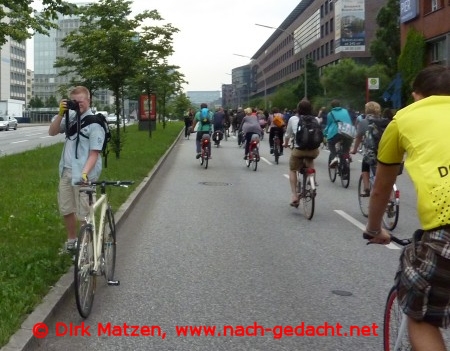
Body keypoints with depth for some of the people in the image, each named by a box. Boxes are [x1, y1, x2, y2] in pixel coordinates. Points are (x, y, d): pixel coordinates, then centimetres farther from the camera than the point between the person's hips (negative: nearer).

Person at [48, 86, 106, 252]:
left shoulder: (94, 123, -12)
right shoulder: (71, 117, 5)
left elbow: (94, 153, -15)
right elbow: (52, 132, 5)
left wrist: (85, 173, -28)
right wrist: (61, 113, -9)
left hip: (82, 174, -7)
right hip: (66, 171, 7)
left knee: (84, 213, 0)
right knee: (66, 209, 19)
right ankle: (71, 240, 38)